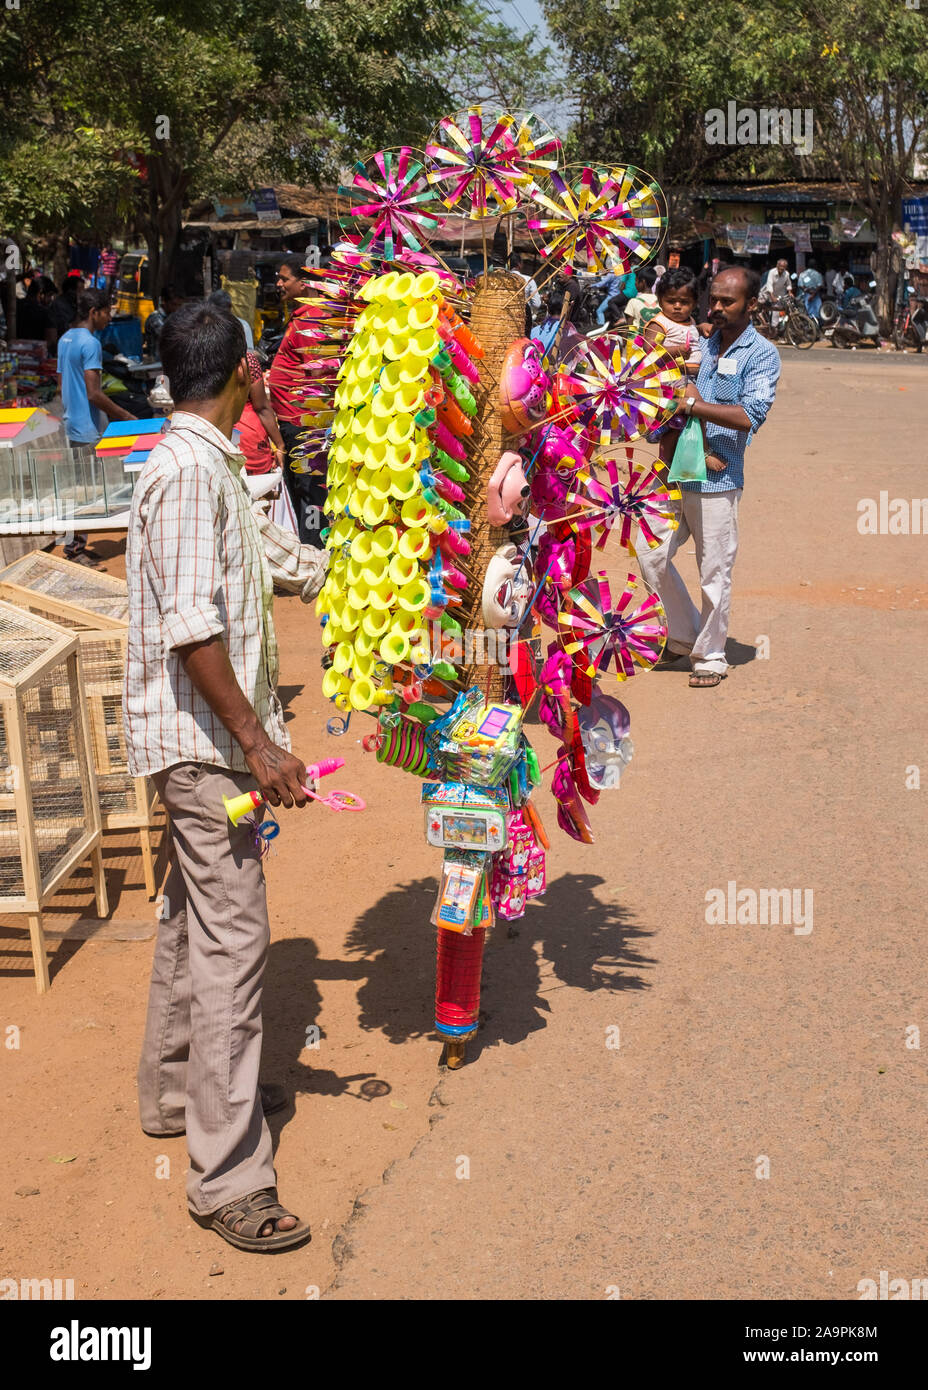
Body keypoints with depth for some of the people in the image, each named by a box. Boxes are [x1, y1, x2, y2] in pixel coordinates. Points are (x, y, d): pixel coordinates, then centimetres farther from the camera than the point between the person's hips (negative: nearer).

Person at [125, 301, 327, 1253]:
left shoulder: (210, 465, 13)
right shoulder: (189, 469, -19)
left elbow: (278, 559, 23)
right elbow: (191, 628, -25)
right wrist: (258, 742, -25)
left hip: (199, 737, 11)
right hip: (201, 738, -11)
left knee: (194, 918, 21)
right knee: (230, 940, -8)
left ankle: (176, 1090, 39)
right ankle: (228, 1178, 0)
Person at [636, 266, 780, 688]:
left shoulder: (761, 354, -3)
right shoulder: (698, 344, 13)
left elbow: (750, 416, -16)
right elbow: (674, 404, 13)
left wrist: (695, 405, -15)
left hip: (717, 482, -5)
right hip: (675, 475, 5)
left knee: (714, 573, 1)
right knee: (651, 555, 5)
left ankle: (710, 655, 18)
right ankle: (684, 635, 25)